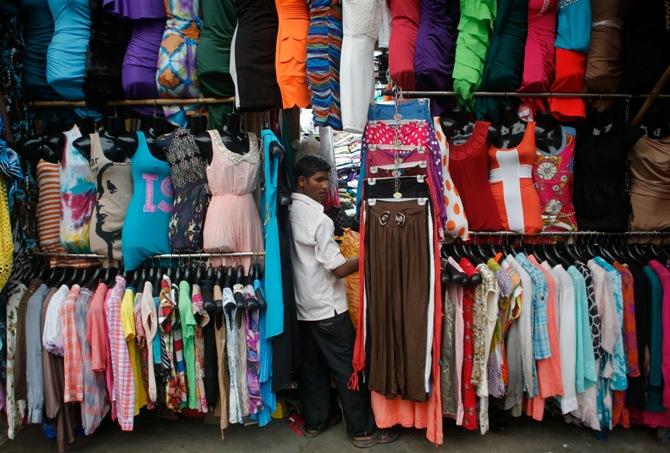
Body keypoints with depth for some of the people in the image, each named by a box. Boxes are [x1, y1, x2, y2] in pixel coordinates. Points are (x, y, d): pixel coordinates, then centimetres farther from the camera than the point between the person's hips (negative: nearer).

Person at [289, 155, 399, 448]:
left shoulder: (290, 212, 3)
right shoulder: (318, 217, -19)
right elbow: (338, 269, -18)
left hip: (302, 306, 8)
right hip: (328, 308, -7)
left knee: (312, 365, 17)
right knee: (348, 368, 3)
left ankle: (315, 421, 29)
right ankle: (363, 430, 13)